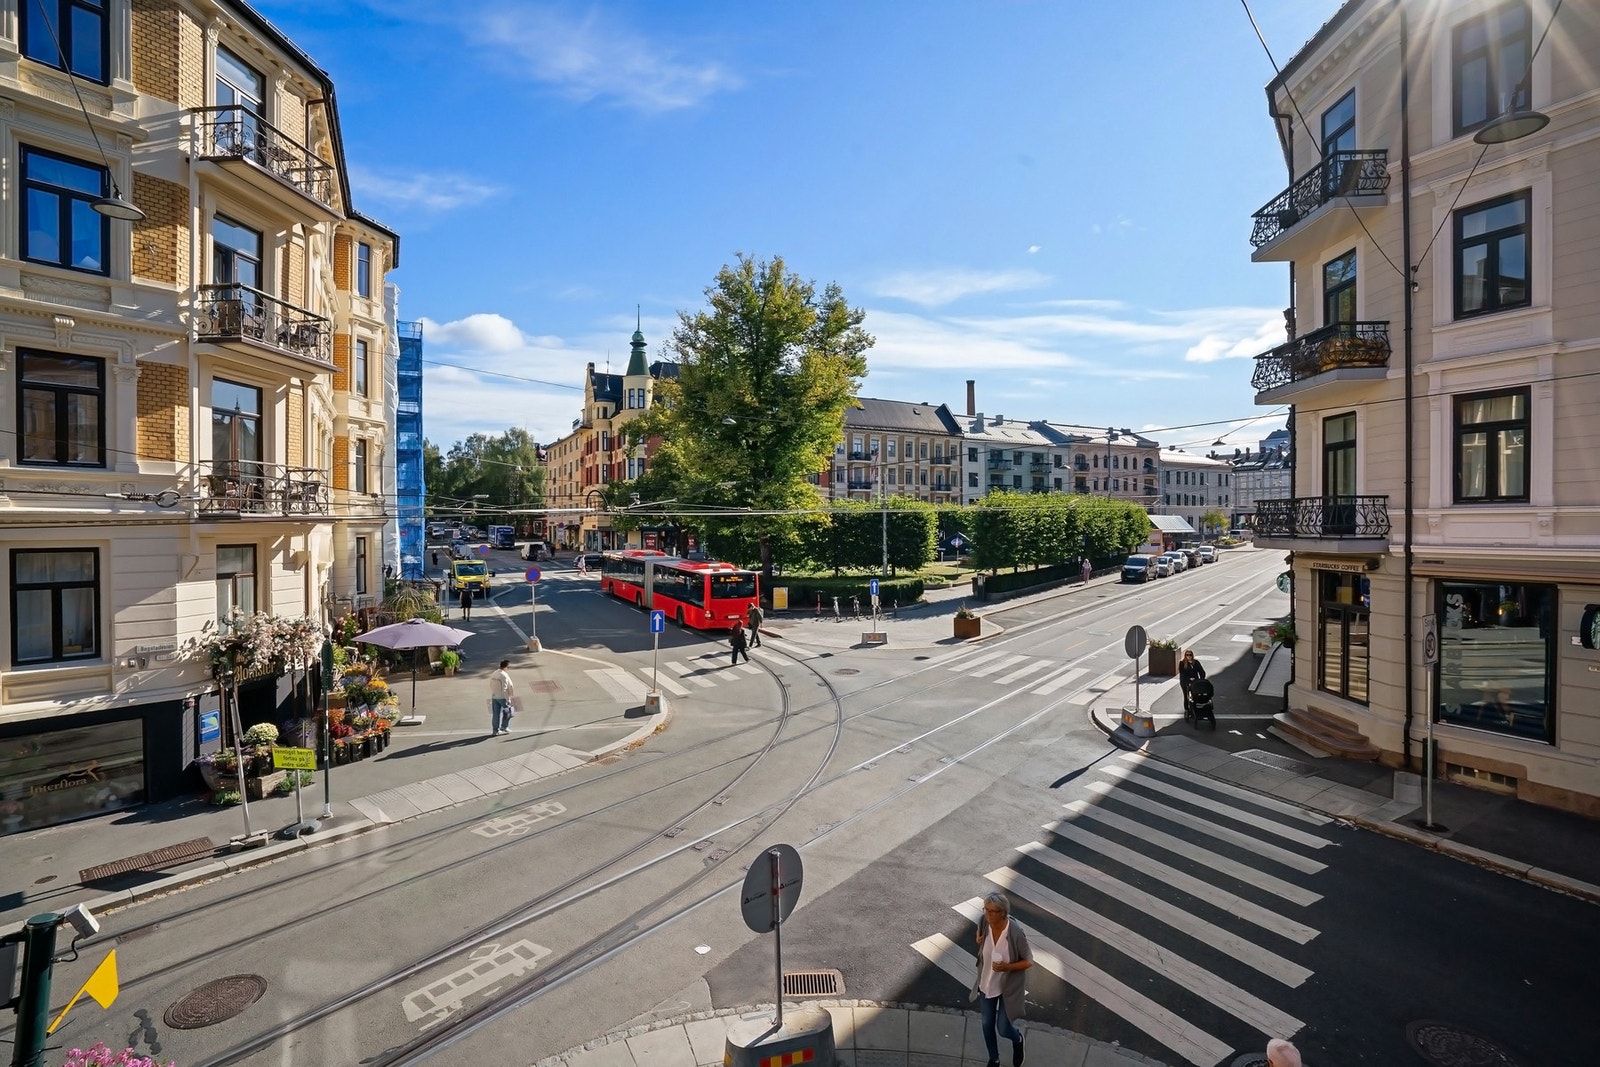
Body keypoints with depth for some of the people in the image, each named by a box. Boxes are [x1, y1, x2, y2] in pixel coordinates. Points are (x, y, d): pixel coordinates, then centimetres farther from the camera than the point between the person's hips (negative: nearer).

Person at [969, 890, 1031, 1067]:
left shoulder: (1016, 933, -33)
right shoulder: (984, 922, -22)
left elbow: (1029, 961, -17)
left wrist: (1008, 967, -31)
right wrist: (979, 939, -15)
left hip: (1008, 986, -3)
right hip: (987, 983, 4)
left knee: (1003, 1029, 9)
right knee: (987, 1024, 18)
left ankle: (1017, 1040, 46)